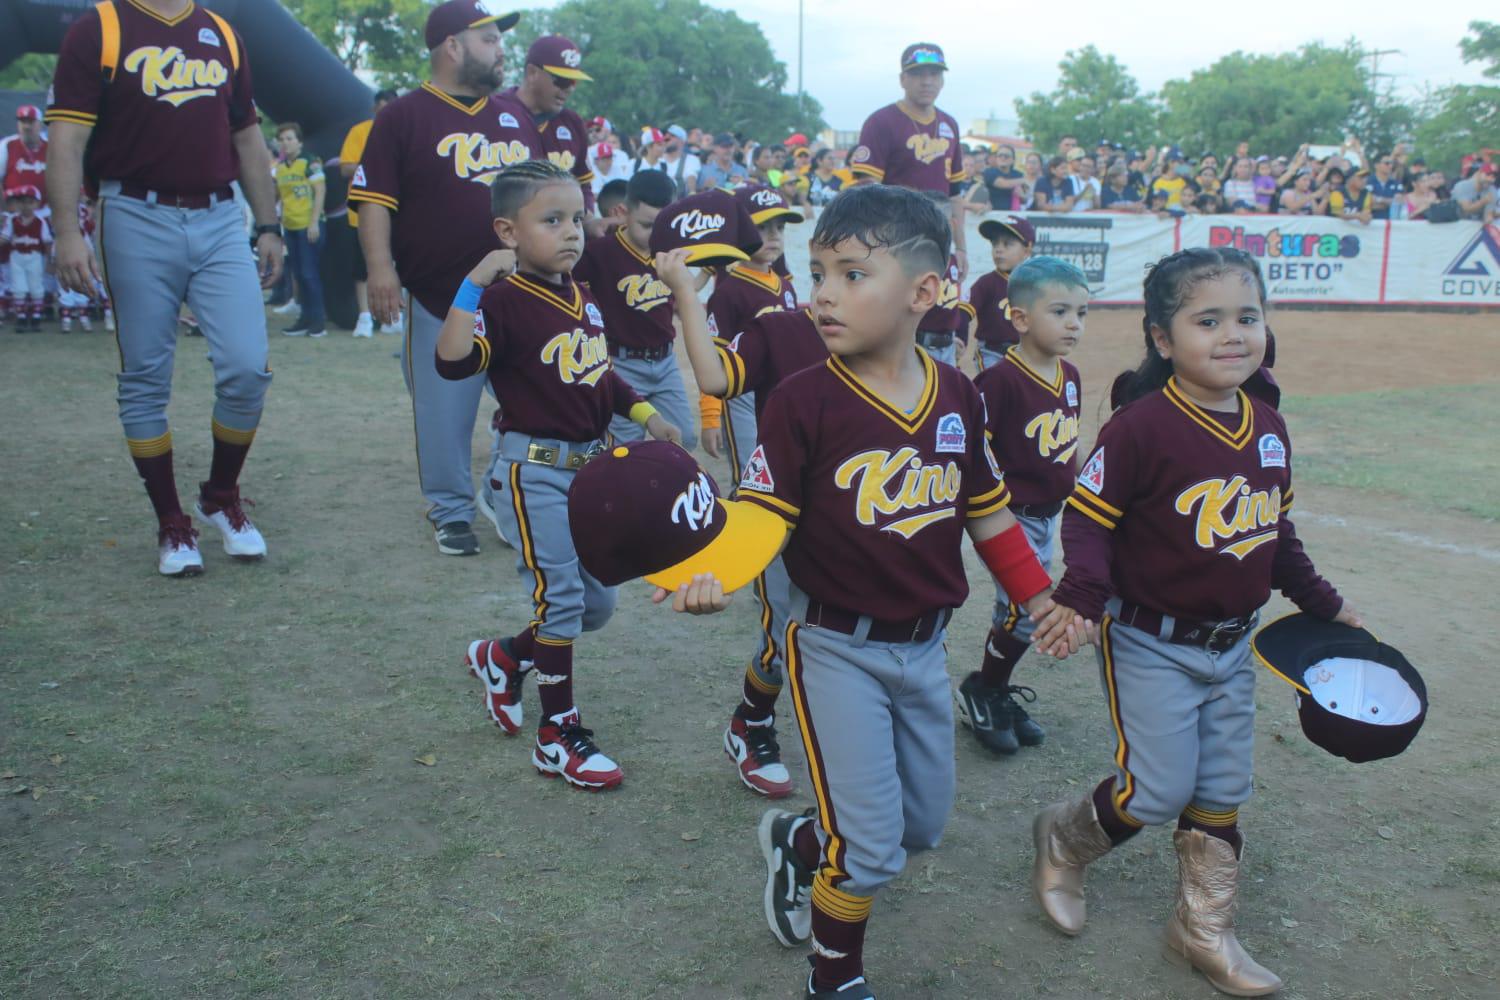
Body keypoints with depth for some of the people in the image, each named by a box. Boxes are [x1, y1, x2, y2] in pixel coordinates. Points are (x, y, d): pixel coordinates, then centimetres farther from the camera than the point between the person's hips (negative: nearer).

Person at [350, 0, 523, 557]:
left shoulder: (513, 117, 15)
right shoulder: (404, 116, -1)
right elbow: (375, 198, -7)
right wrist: (381, 267, -18)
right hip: (440, 297, -4)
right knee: (444, 412, 2)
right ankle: (451, 511, 17)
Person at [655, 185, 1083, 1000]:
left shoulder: (957, 395, -2)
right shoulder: (804, 400, -16)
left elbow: (987, 508, 10)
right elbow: (762, 514, -18)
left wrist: (1040, 598, 12)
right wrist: (715, 575, -37)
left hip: (924, 645, 5)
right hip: (836, 647, -5)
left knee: (924, 826, 17)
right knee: (871, 847, -2)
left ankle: (801, 844, 44)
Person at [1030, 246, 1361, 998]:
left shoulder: (1268, 427, 4)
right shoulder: (1141, 426, -19)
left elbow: (1277, 530, 15)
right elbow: (1087, 516, -16)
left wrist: (1322, 603, 19)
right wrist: (1084, 594, -32)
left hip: (1232, 646, 7)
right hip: (1152, 645, -7)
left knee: (1221, 794, 13)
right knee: (1158, 791, -3)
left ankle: (1204, 930, 31)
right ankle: (1062, 840, 27)